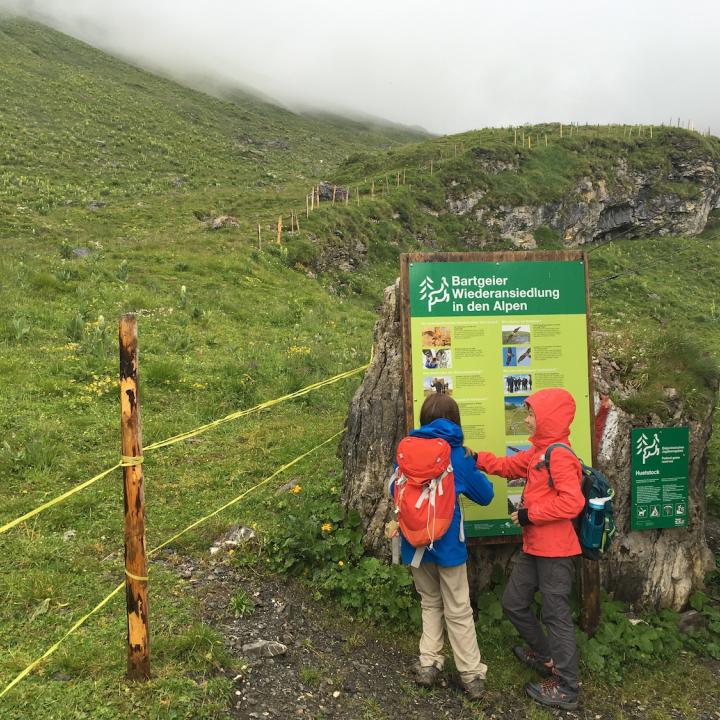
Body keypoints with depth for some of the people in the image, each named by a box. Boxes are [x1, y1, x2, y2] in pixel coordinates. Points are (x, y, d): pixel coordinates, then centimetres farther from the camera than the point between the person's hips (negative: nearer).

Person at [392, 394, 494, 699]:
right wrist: (471, 462, 13)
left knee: (430, 602, 22)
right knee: (458, 611, 9)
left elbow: (395, 491, 11)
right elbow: (485, 495, 2)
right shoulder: (456, 455, -9)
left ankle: (428, 665, 22)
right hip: (447, 542, -2)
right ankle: (472, 676, 17)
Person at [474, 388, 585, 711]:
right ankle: (545, 656, 38)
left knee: (556, 615, 2)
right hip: (534, 547, 10)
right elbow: (509, 466, 18)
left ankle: (566, 689, 17)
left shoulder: (559, 455, -20)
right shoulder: (537, 451, 10)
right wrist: (476, 459, 7)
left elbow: (572, 502, -28)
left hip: (555, 550, -10)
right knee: (513, 603, 18)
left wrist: (531, 514, -21)